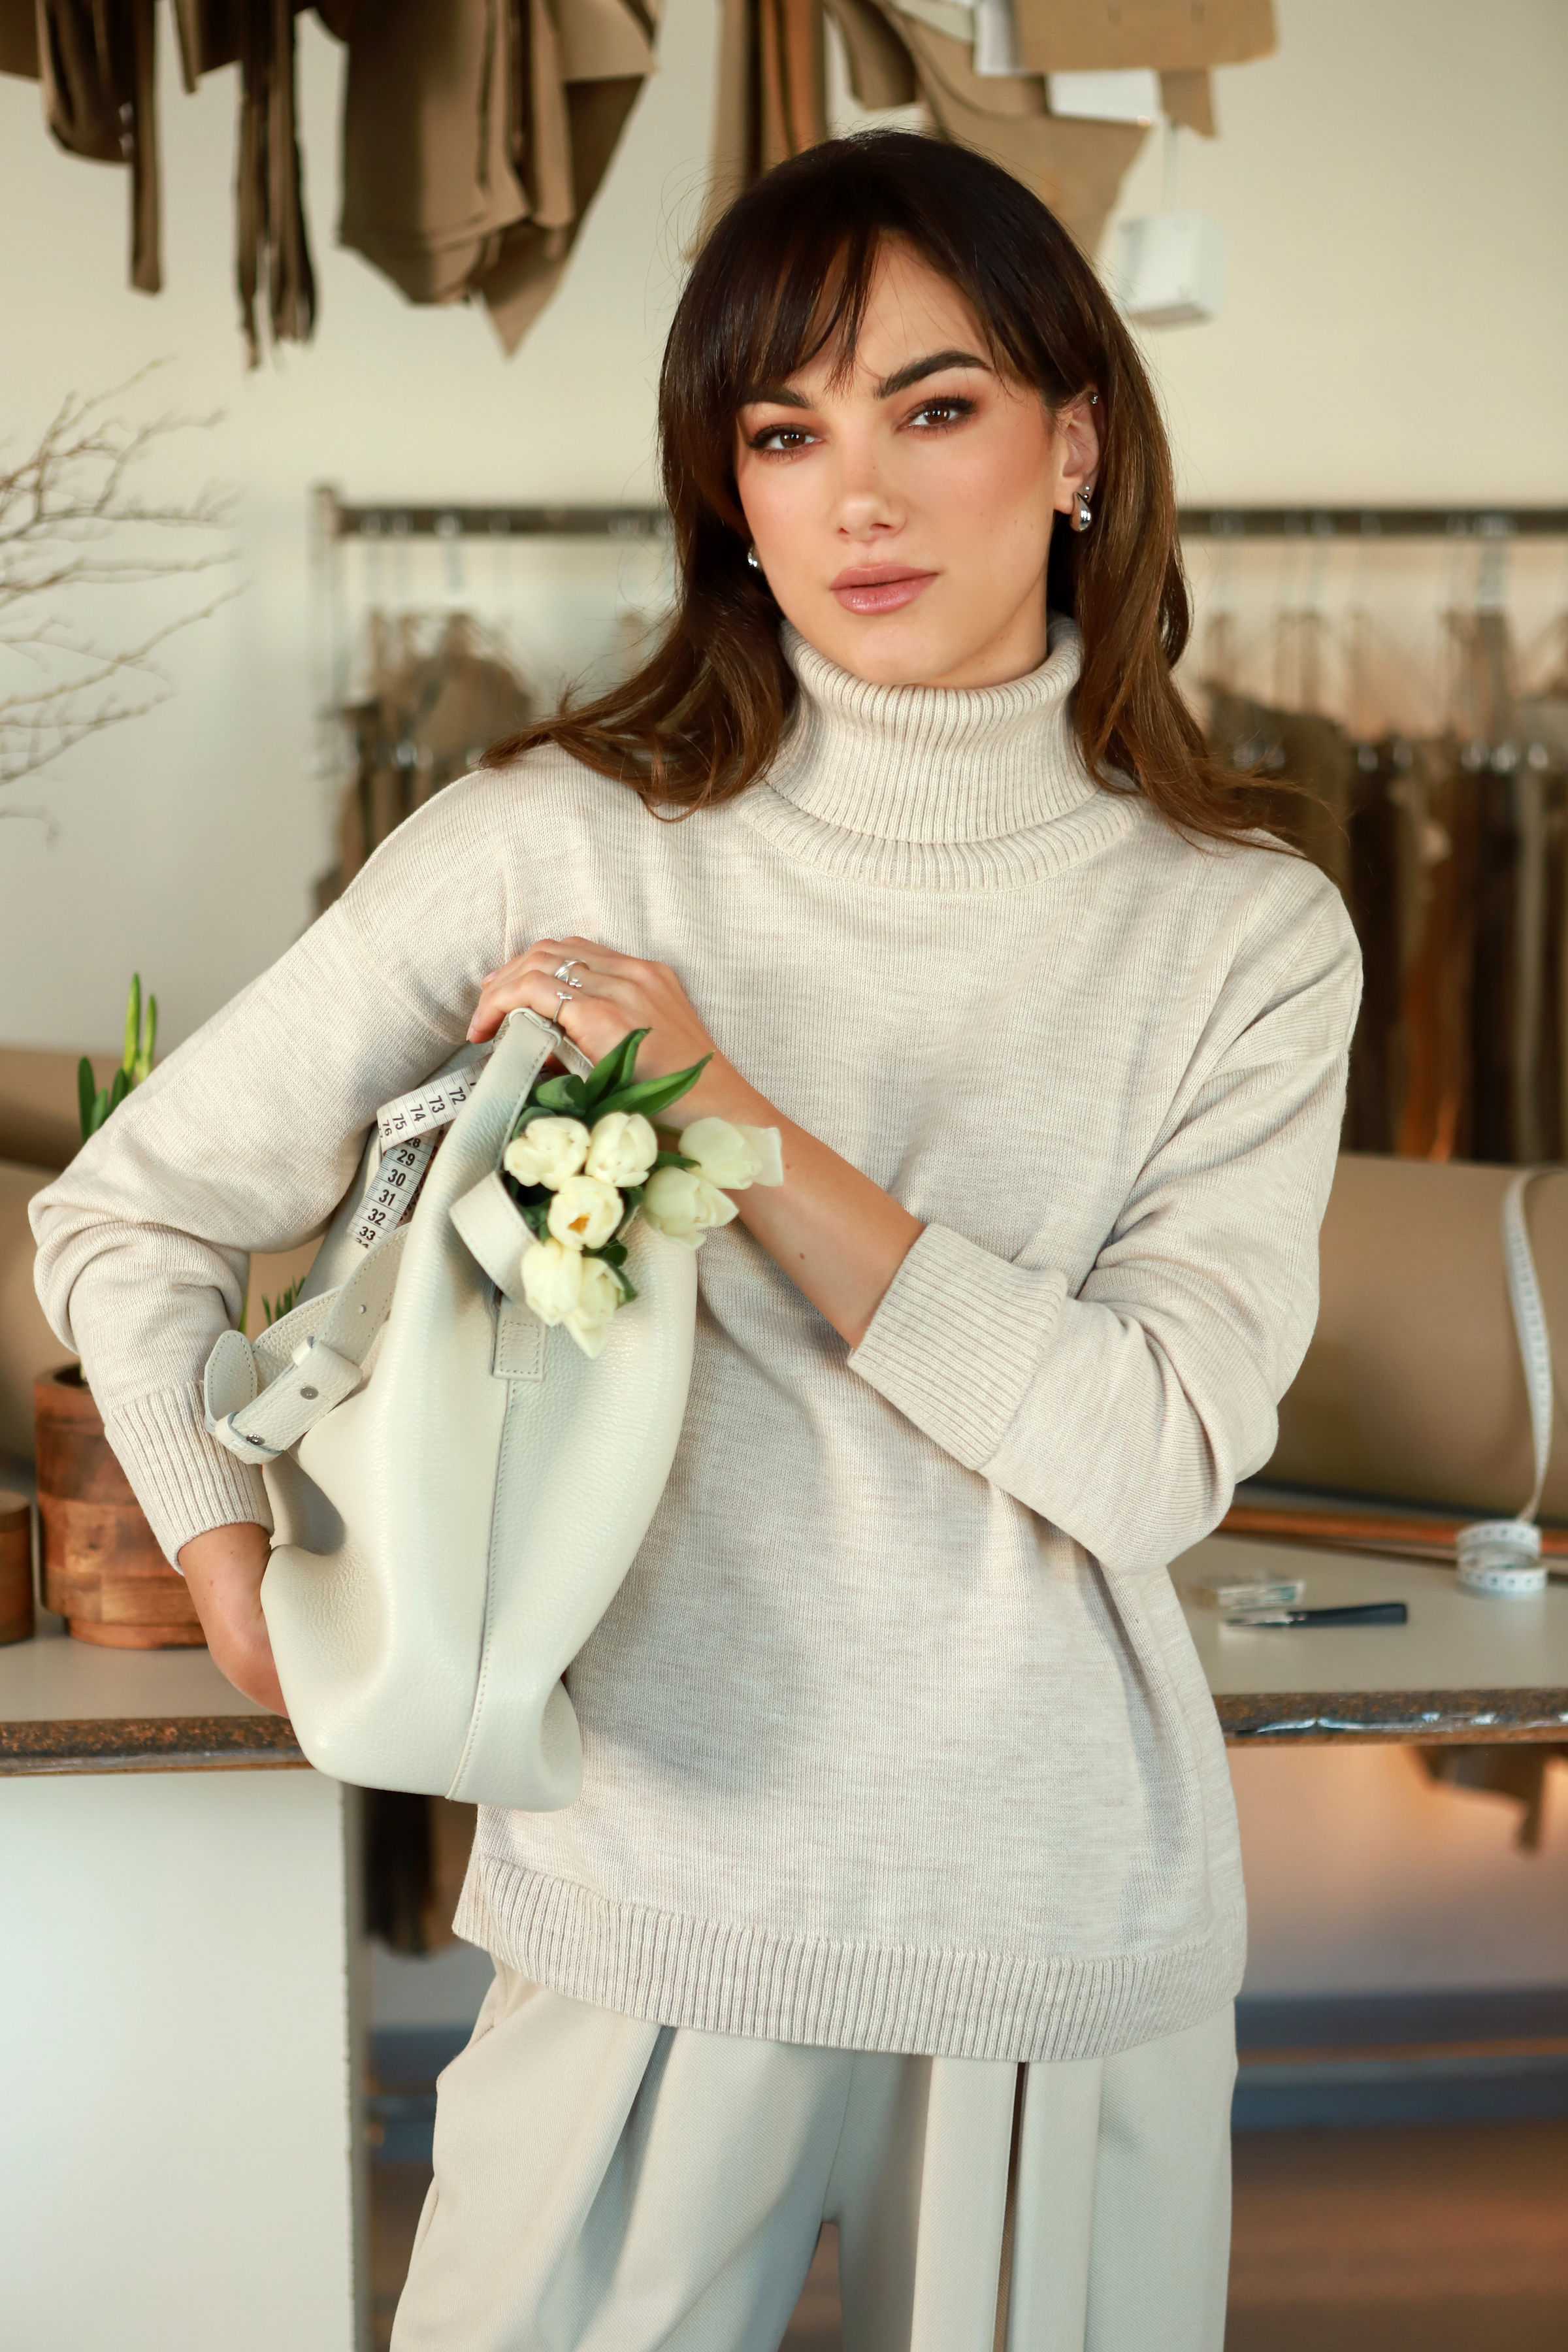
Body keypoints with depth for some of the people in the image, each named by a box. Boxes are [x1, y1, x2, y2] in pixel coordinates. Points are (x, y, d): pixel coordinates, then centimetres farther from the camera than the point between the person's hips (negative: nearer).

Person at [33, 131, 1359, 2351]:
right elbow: (128, 1214, 2)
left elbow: (1155, 1459, -14)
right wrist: (250, 1588, -9)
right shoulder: (561, 845, -6)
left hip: (1061, 1910, 1)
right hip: (653, 1888, -1)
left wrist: (743, 1126, -18)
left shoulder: (1246, 934, -3)